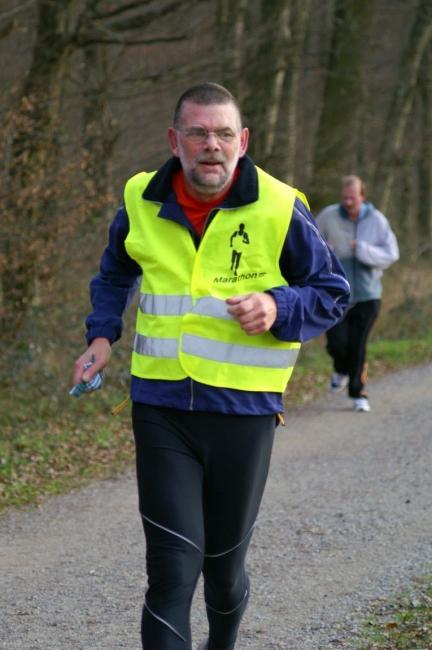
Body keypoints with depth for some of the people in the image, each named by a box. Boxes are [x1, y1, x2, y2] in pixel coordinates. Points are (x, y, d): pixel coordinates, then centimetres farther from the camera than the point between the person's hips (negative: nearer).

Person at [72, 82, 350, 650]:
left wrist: (278, 308, -17)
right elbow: (115, 275, 22)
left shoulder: (280, 210, -8)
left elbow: (332, 292, 3)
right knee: (172, 566, -9)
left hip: (243, 411, -1)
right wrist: (102, 335, 6)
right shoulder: (143, 202, 1)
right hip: (161, 406, 1)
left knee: (224, 561, 14)